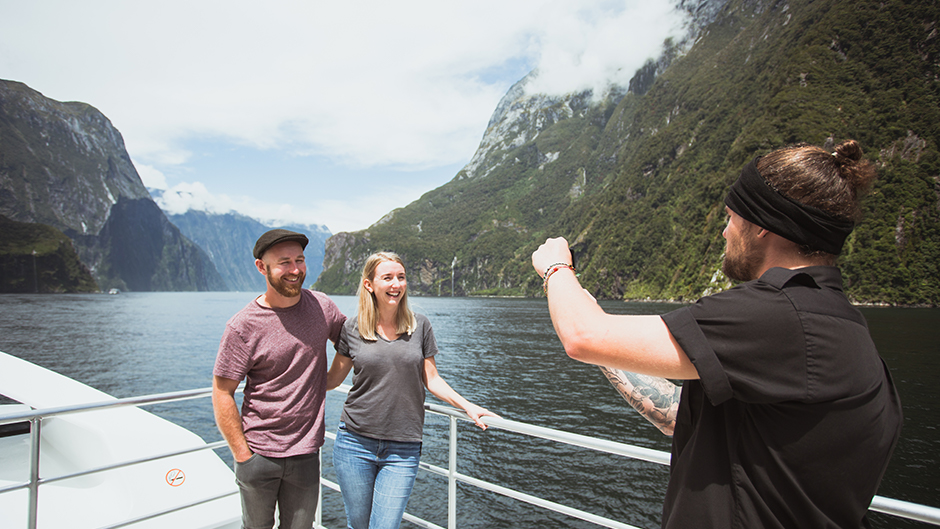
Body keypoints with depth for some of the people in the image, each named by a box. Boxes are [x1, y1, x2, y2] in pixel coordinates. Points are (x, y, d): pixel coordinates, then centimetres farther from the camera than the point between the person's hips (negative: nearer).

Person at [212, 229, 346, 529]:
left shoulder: (321, 306, -2)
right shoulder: (243, 326, -13)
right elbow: (222, 394, -8)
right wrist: (242, 456, -9)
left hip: (306, 454, 3)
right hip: (258, 454, -2)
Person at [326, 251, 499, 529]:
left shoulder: (420, 325, 0)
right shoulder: (353, 328, -2)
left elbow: (431, 379, 4)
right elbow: (333, 378, 8)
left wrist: (467, 406, -6)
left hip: (403, 450, 0)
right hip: (355, 444, 1)